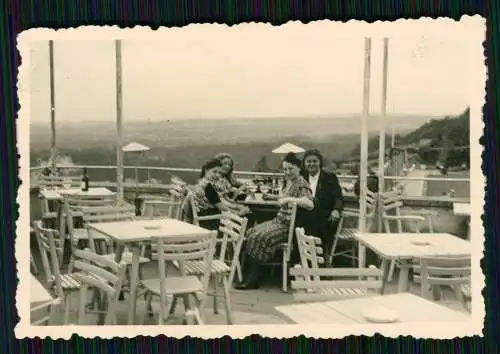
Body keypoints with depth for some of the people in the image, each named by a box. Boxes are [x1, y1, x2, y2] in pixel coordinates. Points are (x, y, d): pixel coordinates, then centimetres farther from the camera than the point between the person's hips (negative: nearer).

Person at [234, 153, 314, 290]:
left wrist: (289, 199, -33)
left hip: (289, 226, -9)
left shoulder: (301, 185, -13)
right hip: (280, 220, 9)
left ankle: (253, 279, -12)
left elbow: (310, 204, -29)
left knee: (259, 237, -22)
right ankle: (247, 273, -4)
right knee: (251, 233, -6)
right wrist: (275, 197, 27)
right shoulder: (289, 182, 13)